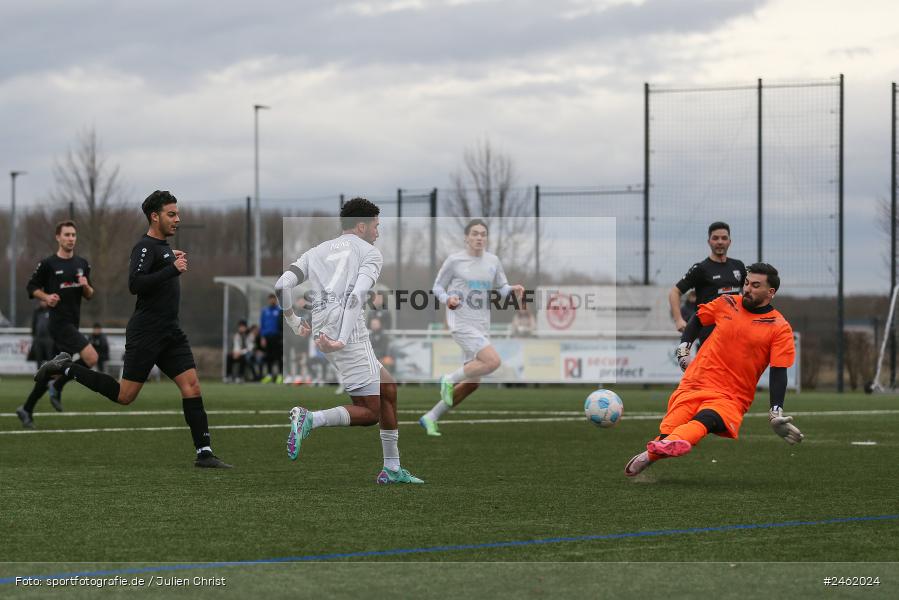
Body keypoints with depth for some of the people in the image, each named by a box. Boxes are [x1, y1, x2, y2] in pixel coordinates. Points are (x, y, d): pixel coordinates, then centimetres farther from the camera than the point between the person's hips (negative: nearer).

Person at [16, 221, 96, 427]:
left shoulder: (82, 264, 12)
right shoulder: (48, 264, -5)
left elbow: (89, 295, 17)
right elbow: (32, 287, 3)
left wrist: (86, 286, -5)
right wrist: (47, 297, -15)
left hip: (72, 323, 7)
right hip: (59, 322, -7)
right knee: (91, 357, -20)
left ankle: (27, 409, 20)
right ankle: (57, 388, -2)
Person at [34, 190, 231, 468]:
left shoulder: (162, 246, 17)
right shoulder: (145, 247, -13)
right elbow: (135, 284, -26)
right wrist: (172, 269, -24)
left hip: (170, 332, 9)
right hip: (146, 333, -9)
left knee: (192, 386, -4)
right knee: (124, 395, -3)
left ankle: (204, 453, -6)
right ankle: (65, 368, 12)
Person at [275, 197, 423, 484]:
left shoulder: (316, 252, 23)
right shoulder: (370, 253, 7)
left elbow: (282, 286, 9)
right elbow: (357, 296, -11)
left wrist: (295, 324, 21)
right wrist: (342, 340, -19)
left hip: (323, 332, 7)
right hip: (350, 334, -7)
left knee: (388, 387, 22)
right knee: (369, 413, -3)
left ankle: (392, 469, 22)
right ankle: (309, 419, -25)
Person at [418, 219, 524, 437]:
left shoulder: (493, 261, 9)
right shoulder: (454, 260, -4)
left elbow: (502, 288, 17)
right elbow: (438, 287, 4)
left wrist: (513, 289, -6)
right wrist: (447, 299, -17)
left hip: (482, 327, 7)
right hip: (462, 323, -7)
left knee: (472, 383, 6)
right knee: (493, 361, -26)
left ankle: (430, 418, 19)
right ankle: (450, 380, -5)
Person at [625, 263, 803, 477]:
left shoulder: (780, 329, 3)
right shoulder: (727, 304, 13)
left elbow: (778, 373, -3)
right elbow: (697, 320, 30)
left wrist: (776, 413, -14)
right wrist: (683, 349, 17)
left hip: (731, 399, -7)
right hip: (693, 386, 7)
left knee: (703, 421, -40)